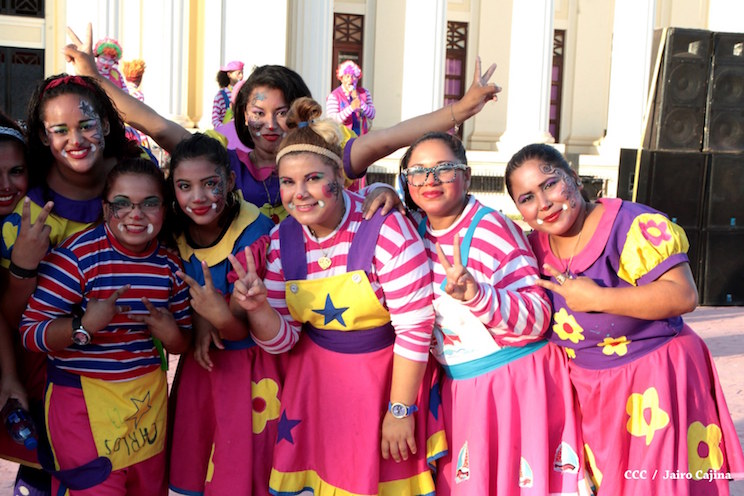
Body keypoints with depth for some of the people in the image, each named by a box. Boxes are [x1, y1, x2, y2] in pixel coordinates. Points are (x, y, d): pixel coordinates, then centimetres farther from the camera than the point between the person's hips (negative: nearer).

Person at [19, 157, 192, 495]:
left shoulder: (170, 264, 1)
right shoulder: (76, 256, -15)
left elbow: (182, 343, 9)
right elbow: (30, 333, -16)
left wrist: (168, 331, -14)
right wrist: (84, 325, -33)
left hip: (149, 393, 5)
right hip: (82, 398, -5)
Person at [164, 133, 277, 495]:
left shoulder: (256, 236, -23)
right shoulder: (175, 229, -9)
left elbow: (251, 332, -18)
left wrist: (221, 317, -39)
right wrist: (198, 318, -15)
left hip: (248, 366, -5)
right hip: (200, 363, 5)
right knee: (192, 464, 18)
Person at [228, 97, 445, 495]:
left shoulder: (385, 229, -20)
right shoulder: (281, 240, -6)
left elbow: (414, 327, -17)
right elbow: (282, 340, -2)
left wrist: (400, 410, -13)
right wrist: (256, 307, -22)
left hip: (389, 373, -3)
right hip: (317, 380, 4)